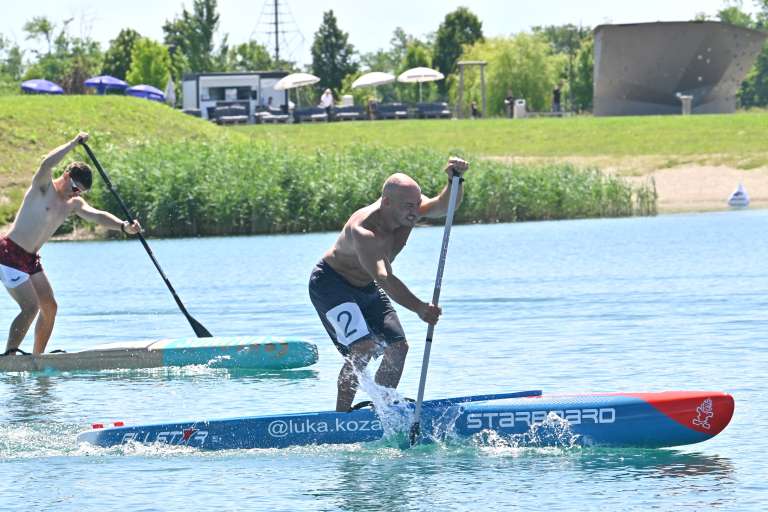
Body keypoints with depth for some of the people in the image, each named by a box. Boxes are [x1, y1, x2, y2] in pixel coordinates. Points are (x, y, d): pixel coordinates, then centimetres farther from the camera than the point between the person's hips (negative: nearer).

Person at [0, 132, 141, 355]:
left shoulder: (73, 204, 11)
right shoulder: (43, 188, -11)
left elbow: (98, 215, 0)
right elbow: (46, 164, -32)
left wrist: (123, 226, -18)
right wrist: (74, 143, -28)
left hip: (30, 258, 9)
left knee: (49, 307, 8)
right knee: (31, 307, -16)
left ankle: (37, 358, 17)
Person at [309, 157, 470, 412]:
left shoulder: (408, 207, -16)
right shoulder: (363, 231, -38)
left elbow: (443, 206, -29)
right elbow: (384, 278, -49)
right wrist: (419, 308, -61)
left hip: (366, 288, 8)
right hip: (330, 284, -8)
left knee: (398, 348, 1)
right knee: (364, 347, -24)